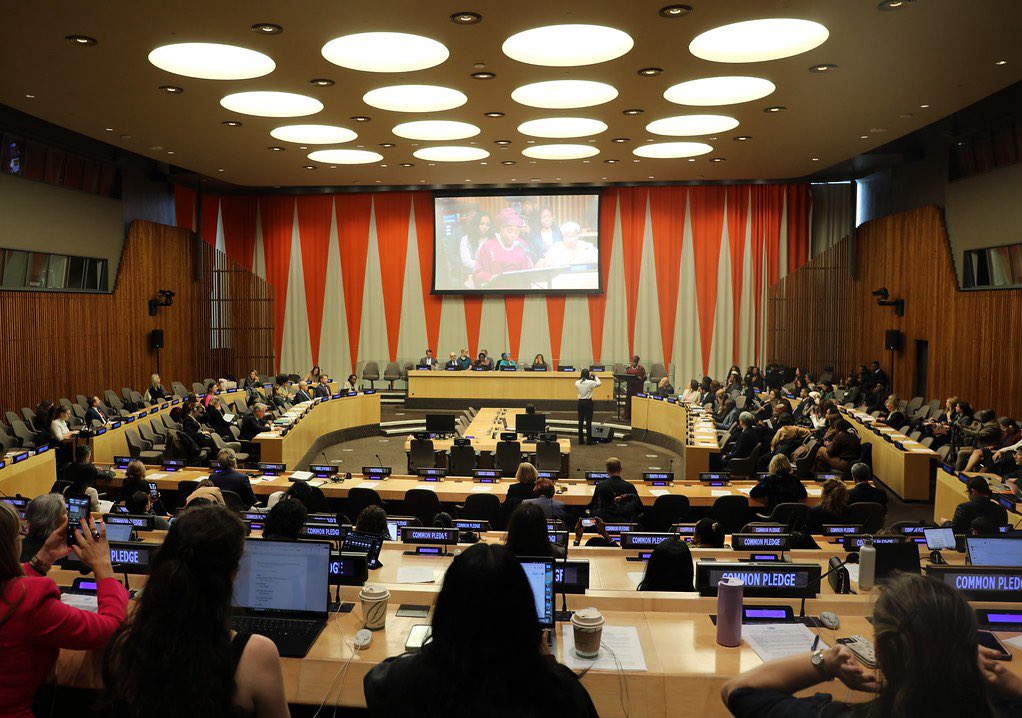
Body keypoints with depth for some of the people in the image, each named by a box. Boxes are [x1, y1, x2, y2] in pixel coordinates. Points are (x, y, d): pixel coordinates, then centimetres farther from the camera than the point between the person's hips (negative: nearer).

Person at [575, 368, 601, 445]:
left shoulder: (577, 383, -4)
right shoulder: (590, 382, -15)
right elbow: (599, 383, 0)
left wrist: (580, 377, 18)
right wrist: (595, 376, 15)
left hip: (580, 402, 4)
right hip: (588, 402, -4)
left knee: (580, 421, 10)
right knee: (588, 421, 1)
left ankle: (580, 439, 14)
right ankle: (588, 440, 2)